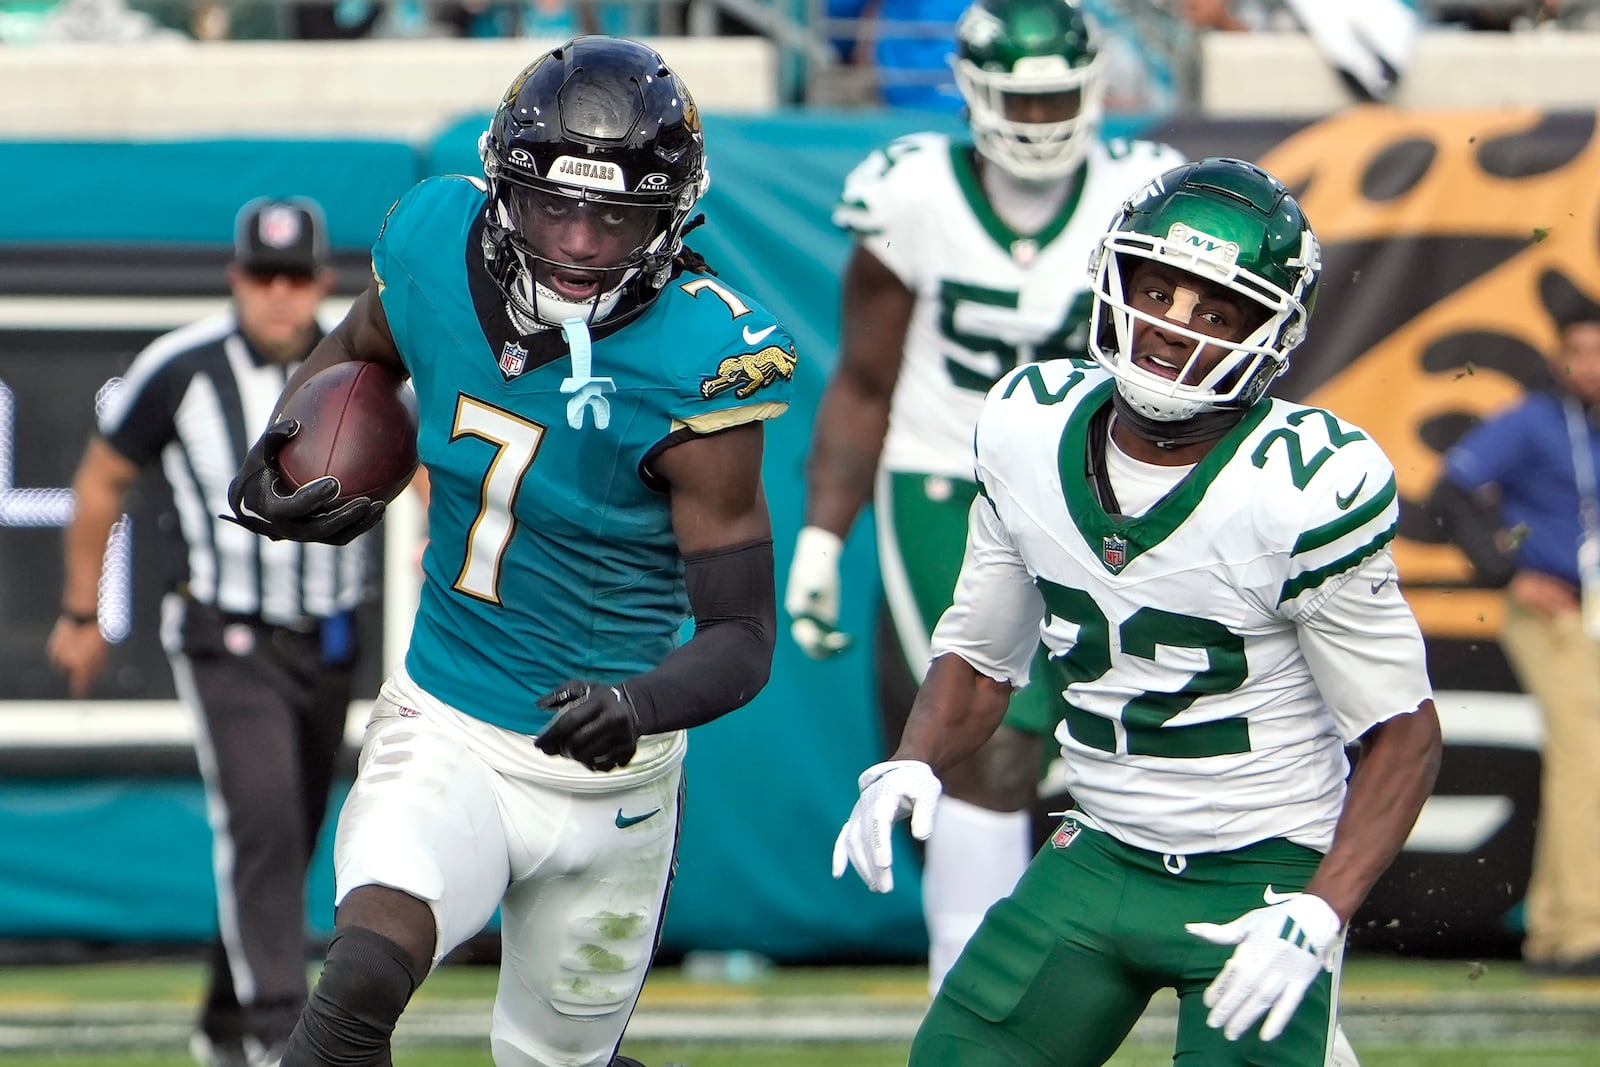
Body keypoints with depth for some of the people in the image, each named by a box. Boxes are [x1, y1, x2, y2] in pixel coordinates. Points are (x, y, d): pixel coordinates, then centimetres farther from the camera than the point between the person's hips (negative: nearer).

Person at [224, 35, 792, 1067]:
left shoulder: (695, 369, -20)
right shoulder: (437, 249, -9)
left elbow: (744, 637, -16)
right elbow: (354, 354, 16)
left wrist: (637, 704, -36)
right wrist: (270, 463, -3)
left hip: (603, 772, -1)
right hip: (442, 736, 1)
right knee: (364, 977, -28)